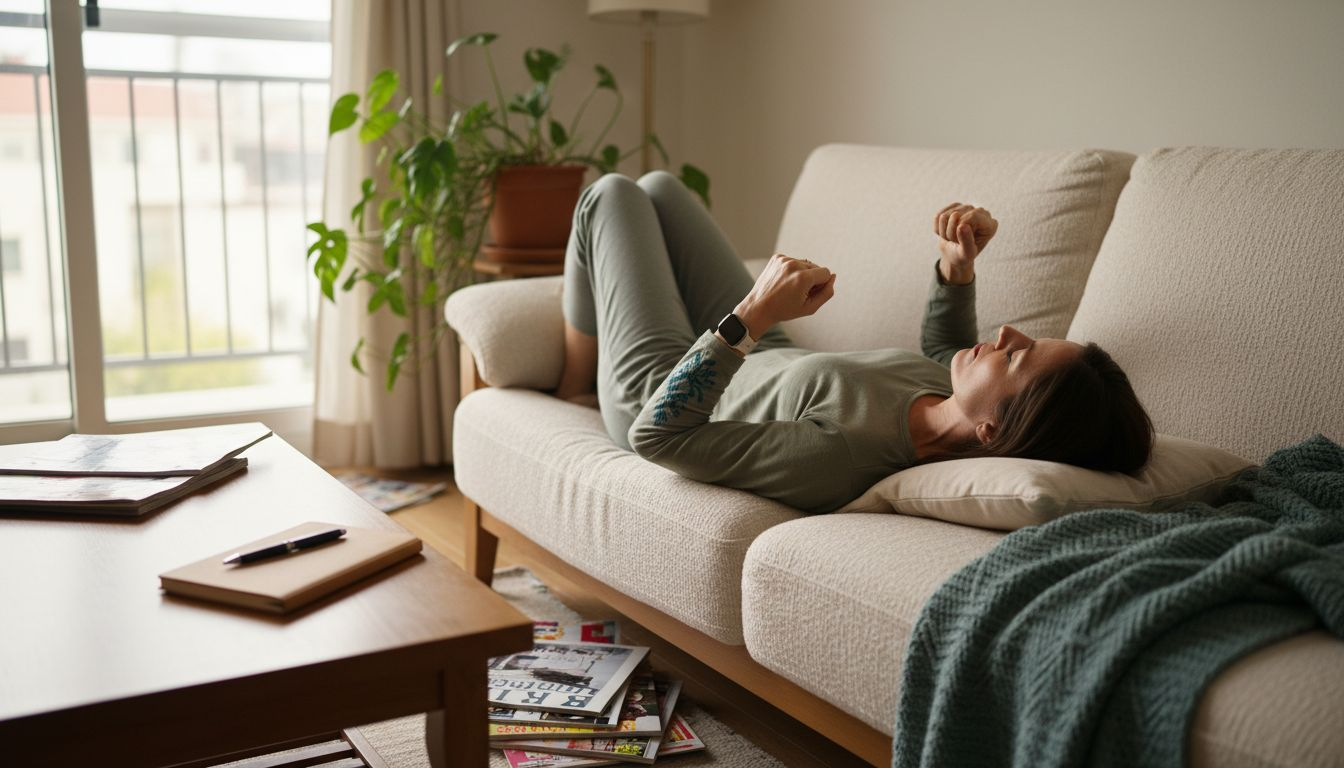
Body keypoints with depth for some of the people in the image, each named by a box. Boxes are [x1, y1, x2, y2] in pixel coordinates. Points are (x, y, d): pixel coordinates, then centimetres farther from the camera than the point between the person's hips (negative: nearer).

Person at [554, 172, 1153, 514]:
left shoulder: (840, 458, -50)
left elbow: (658, 433, -41)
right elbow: (943, 352, 0)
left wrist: (751, 318, -47)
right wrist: (958, 265, -16)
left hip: (656, 393, -6)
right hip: (769, 363, 6)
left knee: (612, 196, 11)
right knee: (657, 187, 22)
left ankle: (570, 392, 36)